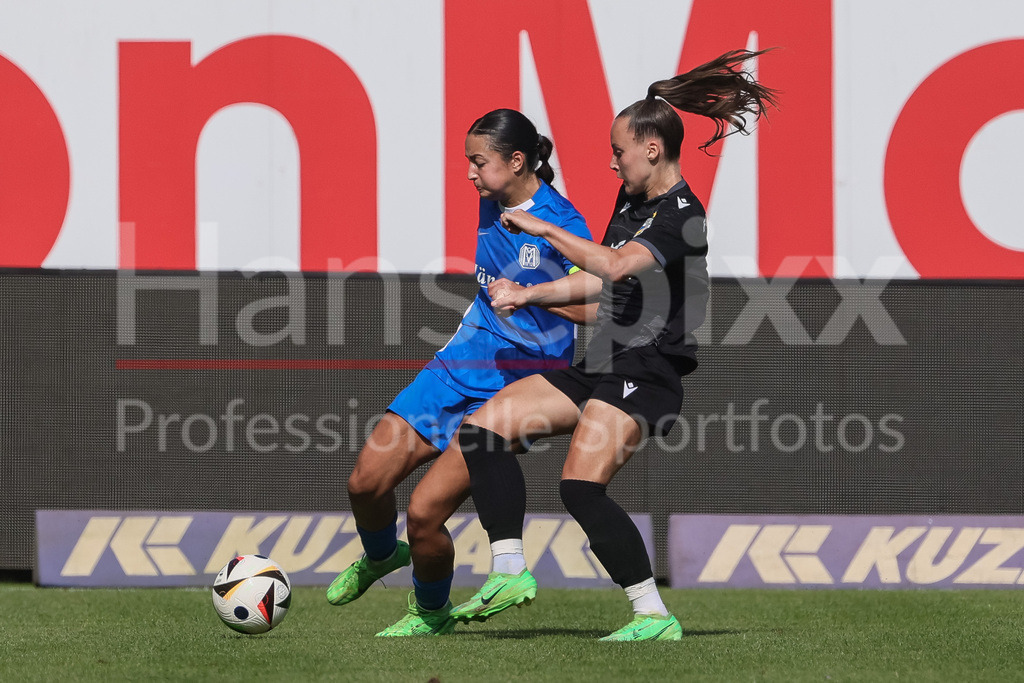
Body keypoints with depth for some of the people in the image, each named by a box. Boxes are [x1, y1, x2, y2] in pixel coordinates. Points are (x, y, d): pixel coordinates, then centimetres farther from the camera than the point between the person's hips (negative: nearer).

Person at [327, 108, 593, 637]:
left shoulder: (561, 224, -15)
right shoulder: (492, 207, 8)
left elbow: (596, 308, -22)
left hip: (517, 384, -7)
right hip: (462, 365, 7)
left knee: (426, 509, -15)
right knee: (365, 482, -1)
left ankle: (431, 613, 13)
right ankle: (380, 555, 33)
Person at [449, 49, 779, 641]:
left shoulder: (683, 216, -13)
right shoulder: (632, 202, 17)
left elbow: (616, 265, -28)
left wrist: (544, 229, -19)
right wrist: (527, 297, 22)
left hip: (646, 373, -10)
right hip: (601, 367, 10)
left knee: (583, 487, -24)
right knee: (483, 427, -1)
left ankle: (655, 616, -17)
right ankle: (511, 573, -5)